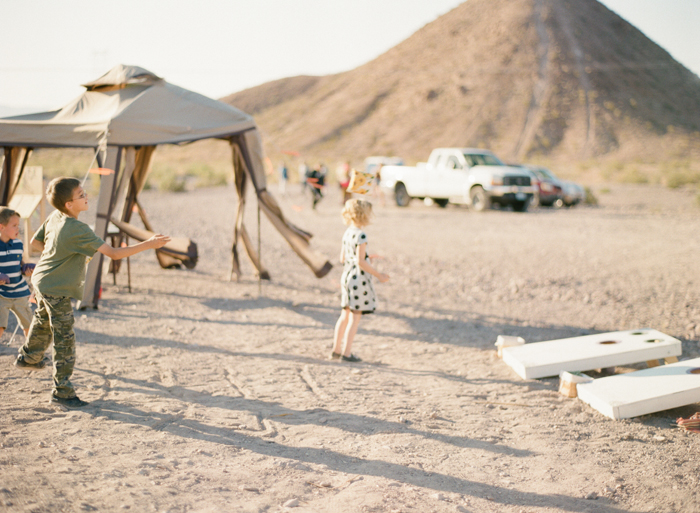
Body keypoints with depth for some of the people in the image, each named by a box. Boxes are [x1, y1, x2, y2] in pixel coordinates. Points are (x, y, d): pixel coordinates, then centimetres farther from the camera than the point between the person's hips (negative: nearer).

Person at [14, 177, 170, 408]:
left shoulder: (54, 217, -4)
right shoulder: (78, 229, -31)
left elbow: (35, 241, 11)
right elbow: (113, 253, -33)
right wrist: (148, 244, -31)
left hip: (42, 281, 10)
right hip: (56, 290, -10)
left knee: (43, 323, 33)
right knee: (65, 340, -2)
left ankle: (28, 358, 57)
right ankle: (62, 391, 6)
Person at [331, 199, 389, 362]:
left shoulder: (347, 233, 8)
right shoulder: (361, 235, -18)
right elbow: (360, 262, -20)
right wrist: (378, 275, -12)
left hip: (347, 276, 8)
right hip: (359, 278, -8)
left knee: (345, 316, 16)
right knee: (355, 318, 0)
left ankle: (336, 350, 21)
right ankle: (346, 353, 4)